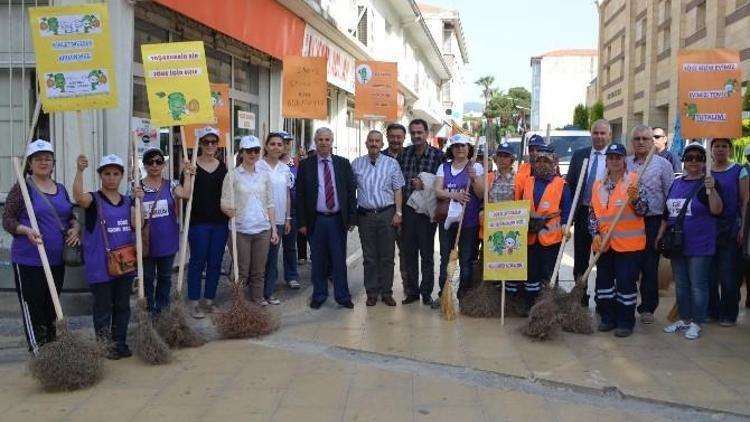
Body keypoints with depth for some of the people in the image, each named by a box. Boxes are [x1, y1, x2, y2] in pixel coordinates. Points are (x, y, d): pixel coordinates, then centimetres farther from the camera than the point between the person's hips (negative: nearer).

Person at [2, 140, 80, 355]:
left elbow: (70, 216, 21)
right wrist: (26, 230, -26)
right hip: (28, 260, -6)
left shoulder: (61, 189, 12)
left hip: (57, 259, 6)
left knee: (51, 306, 16)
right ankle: (38, 353, 4)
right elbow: (7, 220, -8)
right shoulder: (22, 188, -6)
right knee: (32, 307, -2)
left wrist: (75, 227, 0)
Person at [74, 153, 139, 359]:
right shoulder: (94, 199, -5)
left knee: (122, 305, 12)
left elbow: (136, 225, -2)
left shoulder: (128, 201, 10)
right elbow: (79, 197, -29)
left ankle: (120, 343, 22)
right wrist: (80, 171, -39)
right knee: (103, 306, 2)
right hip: (100, 264, -5)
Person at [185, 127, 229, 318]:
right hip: (198, 222, -4)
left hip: (220, 222, 4)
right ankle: (194, 303, 10)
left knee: (215, 263, 9)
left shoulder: (224, 167, 9)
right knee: (197, 261, 1)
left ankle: (209, 300, 21)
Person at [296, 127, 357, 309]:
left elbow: (351, 191, 5)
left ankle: (342, 296, 14)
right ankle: (319, 295, 20)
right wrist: (302, 222, -4)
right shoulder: (305, 165, 2)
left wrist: (352, 218, -1)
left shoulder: (343, 164, 5)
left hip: (338, 219, 0)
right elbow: (300, 195, 1)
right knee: (318, 261, 8)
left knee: (339, 260, 5)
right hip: (316, 220, 0)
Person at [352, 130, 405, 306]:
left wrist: (398, 213, -6)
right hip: (365, 214, 1)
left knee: (387, 256, 4)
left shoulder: (391, 163, 2)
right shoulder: (356, 164, 5)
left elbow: (398, 190, 2)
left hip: (387, 214, -1)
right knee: (369, 257, 7)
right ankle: (371, 293, 15)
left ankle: (386, 292, 14)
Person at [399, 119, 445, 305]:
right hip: (407, 209, 3)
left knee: (427, 253, 6)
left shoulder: (438, 155, -4)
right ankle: (411, 290, 19)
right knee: (408, 252, 9)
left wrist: (425, 186, -15)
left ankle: (426, 291, 15)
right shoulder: (403, 153, 5)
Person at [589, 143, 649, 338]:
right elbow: (593, 214, 12)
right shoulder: (598, 185, 9)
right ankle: (608, 317, 24)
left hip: (628, 243, -5)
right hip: (604, 243, 5)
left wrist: (635, 199, -28)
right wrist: (596, 234, -2)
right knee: (604, 280, 11)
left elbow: (643, 210, -9)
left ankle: (626, 322, 10)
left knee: (626, 282, -1)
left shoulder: (634, 181, -4)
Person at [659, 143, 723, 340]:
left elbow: (717, 210, -20)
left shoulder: (708, 183, -7)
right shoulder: (676, 184, 11)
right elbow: (667, 213, 17)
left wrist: (711, 190, -34)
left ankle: (696, 323, 10)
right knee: (681, 284, 14)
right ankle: (684, 319, 25)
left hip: (699, 246, -6)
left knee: (698, 286, 1)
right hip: (677, 244, 6)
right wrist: (661, 234, 15)